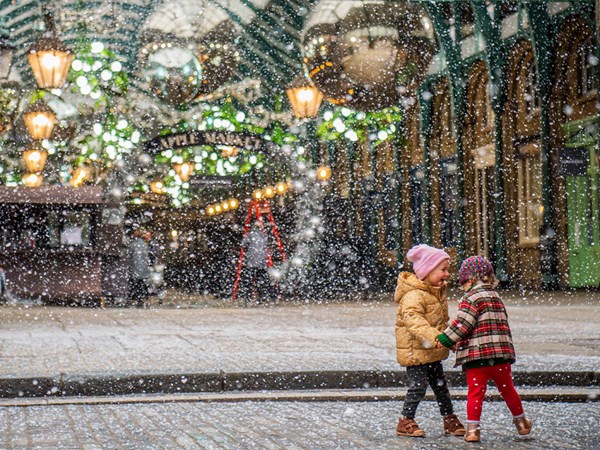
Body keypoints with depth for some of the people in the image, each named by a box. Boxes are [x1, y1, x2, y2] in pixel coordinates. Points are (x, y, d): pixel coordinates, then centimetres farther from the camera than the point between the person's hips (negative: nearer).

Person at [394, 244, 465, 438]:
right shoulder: (414, 295, -22)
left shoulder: (437, 292, 12)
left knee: (440, 384, 14)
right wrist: (433, 337, -47)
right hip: (414, 350, -9)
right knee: (418, 385, -9)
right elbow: (413, 320, -36)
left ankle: (450, 420, 23)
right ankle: (405, 422, 3)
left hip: (431, 352, 9)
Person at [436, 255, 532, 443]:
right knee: (507, 389, 18)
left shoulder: (471, 298, -5)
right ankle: (520, 422, 31)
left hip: (475, 354, -6)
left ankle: (472, 428, -4)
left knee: (475, 392, -2)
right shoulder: (496, 297, 18)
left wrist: (445, 339, -6)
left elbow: (462, 324, -13)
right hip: (500, 353, 6)